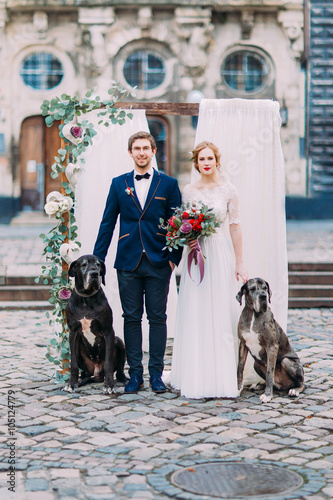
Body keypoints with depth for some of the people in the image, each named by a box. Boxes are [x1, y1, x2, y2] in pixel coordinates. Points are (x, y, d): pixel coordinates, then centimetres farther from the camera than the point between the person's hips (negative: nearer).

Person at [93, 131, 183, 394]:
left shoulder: (169, 184, 5)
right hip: (128, 263, 1)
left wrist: (174, 257, -4)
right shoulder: (119, 184, 9)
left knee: (158, 318, 2)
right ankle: (135, 373, 12)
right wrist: (97, 259, 5)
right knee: (131, 318, 4)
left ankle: (157, 373, 11)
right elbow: (107, 223, 9)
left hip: (159, 263, -1)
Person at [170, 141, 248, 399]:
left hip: (220, 253, -3)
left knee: (221, 315, -2)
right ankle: (197, 375, 10)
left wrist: (239, 262, -3)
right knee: (195, 316, 2)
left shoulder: (227, 189, 0)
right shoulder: (188, 190, 8)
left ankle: (222, 375, 5)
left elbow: (235, 225, -1)